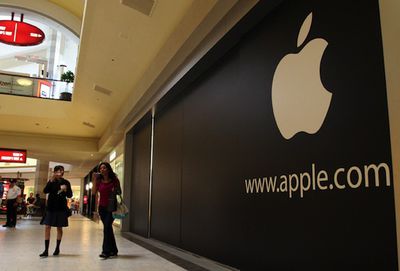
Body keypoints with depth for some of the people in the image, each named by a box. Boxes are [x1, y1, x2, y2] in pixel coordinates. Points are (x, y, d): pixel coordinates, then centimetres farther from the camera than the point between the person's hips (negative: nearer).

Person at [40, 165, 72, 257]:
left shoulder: (66, 182, 0)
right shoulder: (51, 181, 3)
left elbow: (70, 195, -1)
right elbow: (45, 191, -11)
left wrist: (66, 190, -22)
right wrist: (51, 181, -22)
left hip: (61, 208, -1)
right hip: (50, 208, 1)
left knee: (59, 228, 7)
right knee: (47, 227, -5)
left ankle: (57, 248, 21)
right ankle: (46, 250, -1)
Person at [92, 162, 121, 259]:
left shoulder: (114, 180, -6)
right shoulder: (99, 181, 1)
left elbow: (119, 192, 5)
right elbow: (94, 192, -8)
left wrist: (115, 191, -17)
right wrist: (94, 180, -12)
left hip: (111, 207, -4)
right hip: (102, 207, 4)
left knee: (107, 227, -14)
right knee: (108, 228, 11)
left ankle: (106, 251, -10)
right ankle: (113, 250, 23)